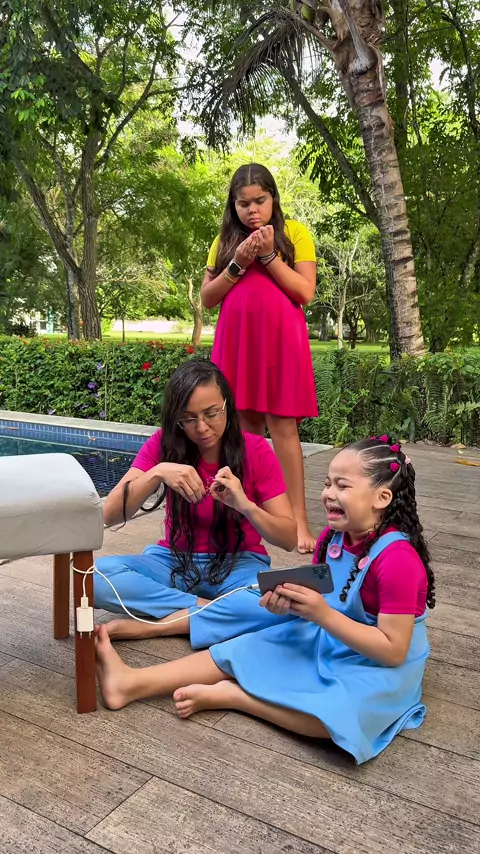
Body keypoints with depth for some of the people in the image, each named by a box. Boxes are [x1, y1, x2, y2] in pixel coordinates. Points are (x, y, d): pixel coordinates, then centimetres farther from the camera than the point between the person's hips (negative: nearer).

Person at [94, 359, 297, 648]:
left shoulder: (256, 451, -11)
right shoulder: (163, 443, -8)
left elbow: (290, 539, -12)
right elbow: (111, 515, -15)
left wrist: (245, 505, -31)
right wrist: (157, 472, -31)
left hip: (238, 565, -1)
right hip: (176, 562, 1)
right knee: (98, 575, -27)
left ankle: (151, 626, -24)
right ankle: (215, 609, -19)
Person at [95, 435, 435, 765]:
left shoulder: (397, 559, -27)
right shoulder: (333, 537, -4)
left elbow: (394, 651, -27)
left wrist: (323, 614, -31)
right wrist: (287, 603, -15)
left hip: (379, 668, -7)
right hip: (321, 641, 8)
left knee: (333, 715, -36)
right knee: (242, 651, 0)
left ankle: (224, 694, -20)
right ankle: (132, 682, -2)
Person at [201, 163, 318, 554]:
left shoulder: (295, 232, 4)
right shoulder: (225, 239, 13)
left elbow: (306, 292, -5)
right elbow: (207, 298, 7)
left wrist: (268, 255, -11)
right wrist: (238, 263, -6)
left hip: (280, 340, -3)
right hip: (237, 341, 4)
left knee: (282, 425, -8)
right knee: (246, 425, 5)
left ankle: (299, 520, -5)